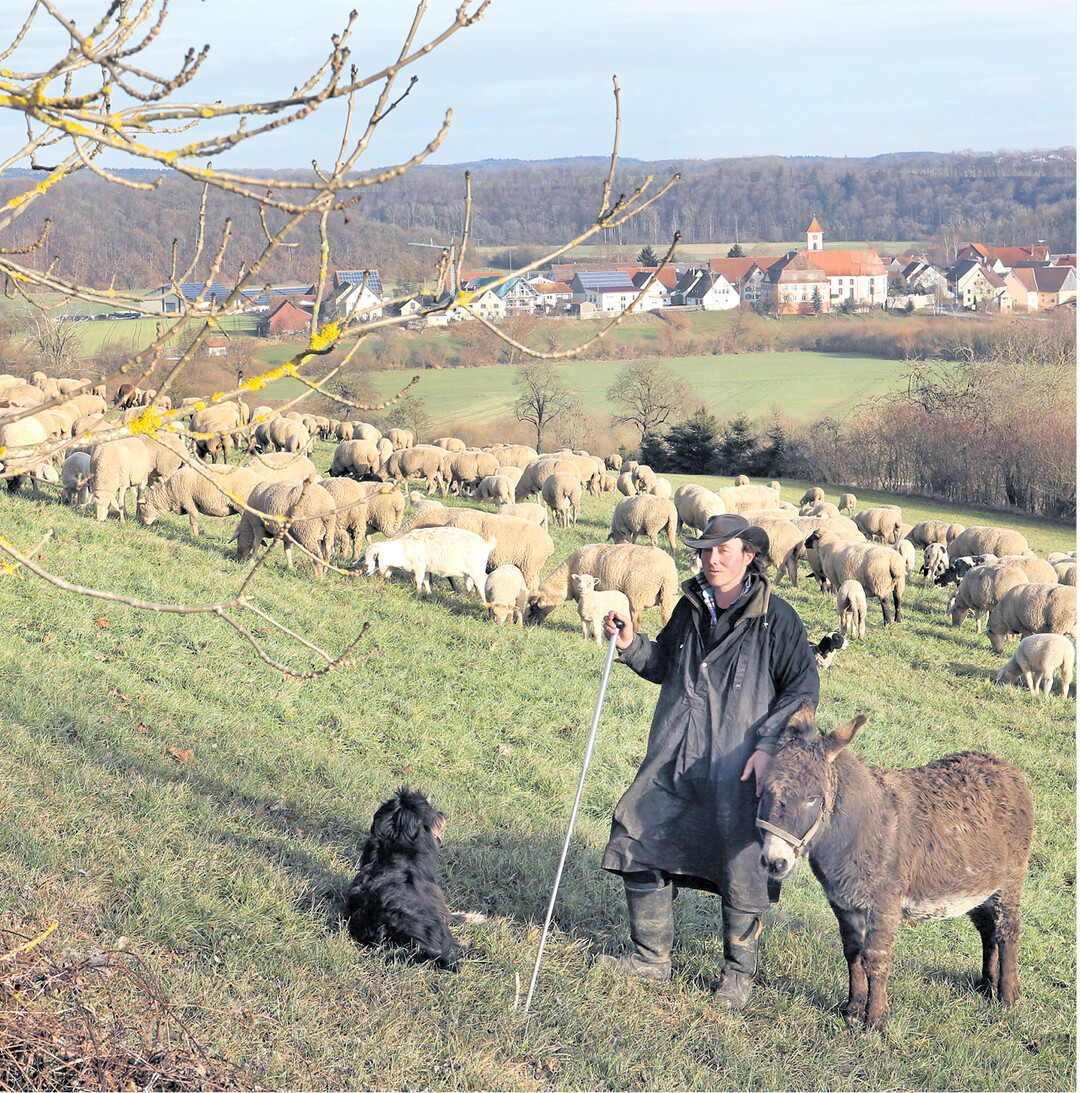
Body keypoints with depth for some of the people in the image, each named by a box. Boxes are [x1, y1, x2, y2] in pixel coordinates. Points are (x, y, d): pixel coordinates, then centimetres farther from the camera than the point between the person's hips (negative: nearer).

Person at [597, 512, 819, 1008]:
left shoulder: (775, 618, -7)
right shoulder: (690, 608, 9)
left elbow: (803, 689, -5)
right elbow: (665, 665, 22)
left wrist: (768, 745, -13)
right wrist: (632, 646, 4)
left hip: (738, 766, -5)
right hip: (675, 761, 5)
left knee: (740, 863, -3)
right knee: (638, 835, 4)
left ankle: (739, 971, 16)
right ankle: (651, 954, 21)